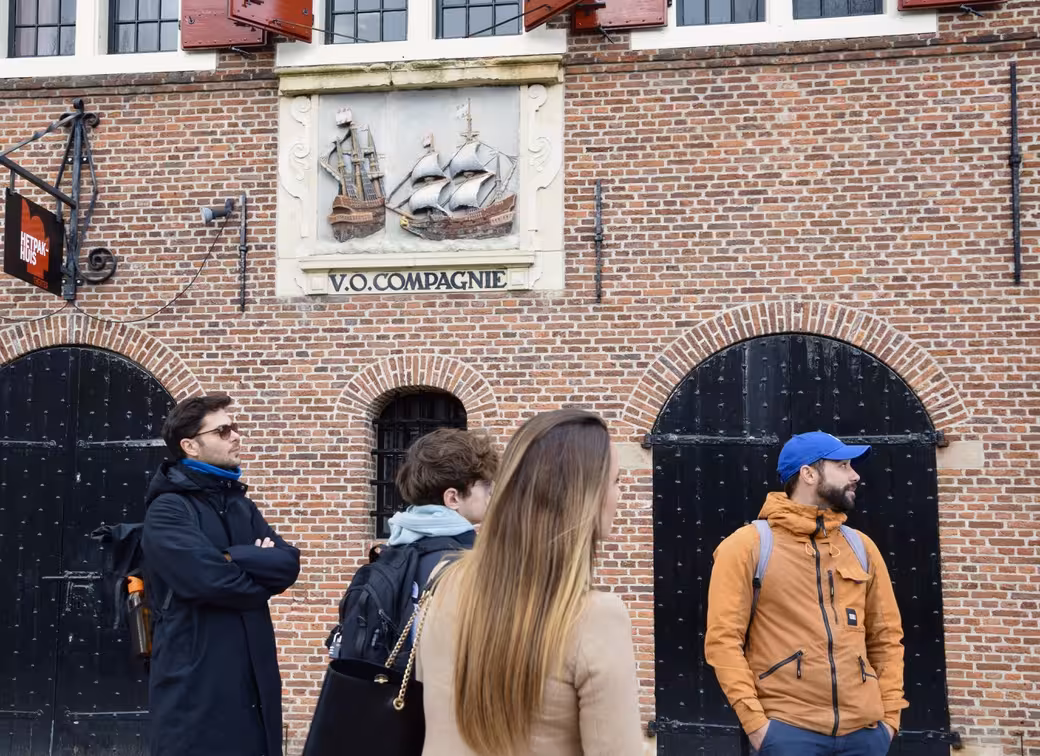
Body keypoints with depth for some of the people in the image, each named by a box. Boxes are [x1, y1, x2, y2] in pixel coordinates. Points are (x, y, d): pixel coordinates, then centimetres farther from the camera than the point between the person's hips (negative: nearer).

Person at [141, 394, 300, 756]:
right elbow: (207, 578, -22)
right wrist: (260, 567, -5)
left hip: (253, 678, 7)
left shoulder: (241, 504, 15)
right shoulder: (168, 509, -8)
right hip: (195, 682, -7)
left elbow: (289, 563, 1)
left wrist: (230, 557, -13)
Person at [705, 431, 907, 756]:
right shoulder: (748, 545, -2)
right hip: (787, 728, -4)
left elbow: (886, 635, 15)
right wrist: (753, 719, -12)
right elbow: (723, 637, -7)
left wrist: (890, 714, 7)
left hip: (865, 728, 4)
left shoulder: (861, 546, 12)